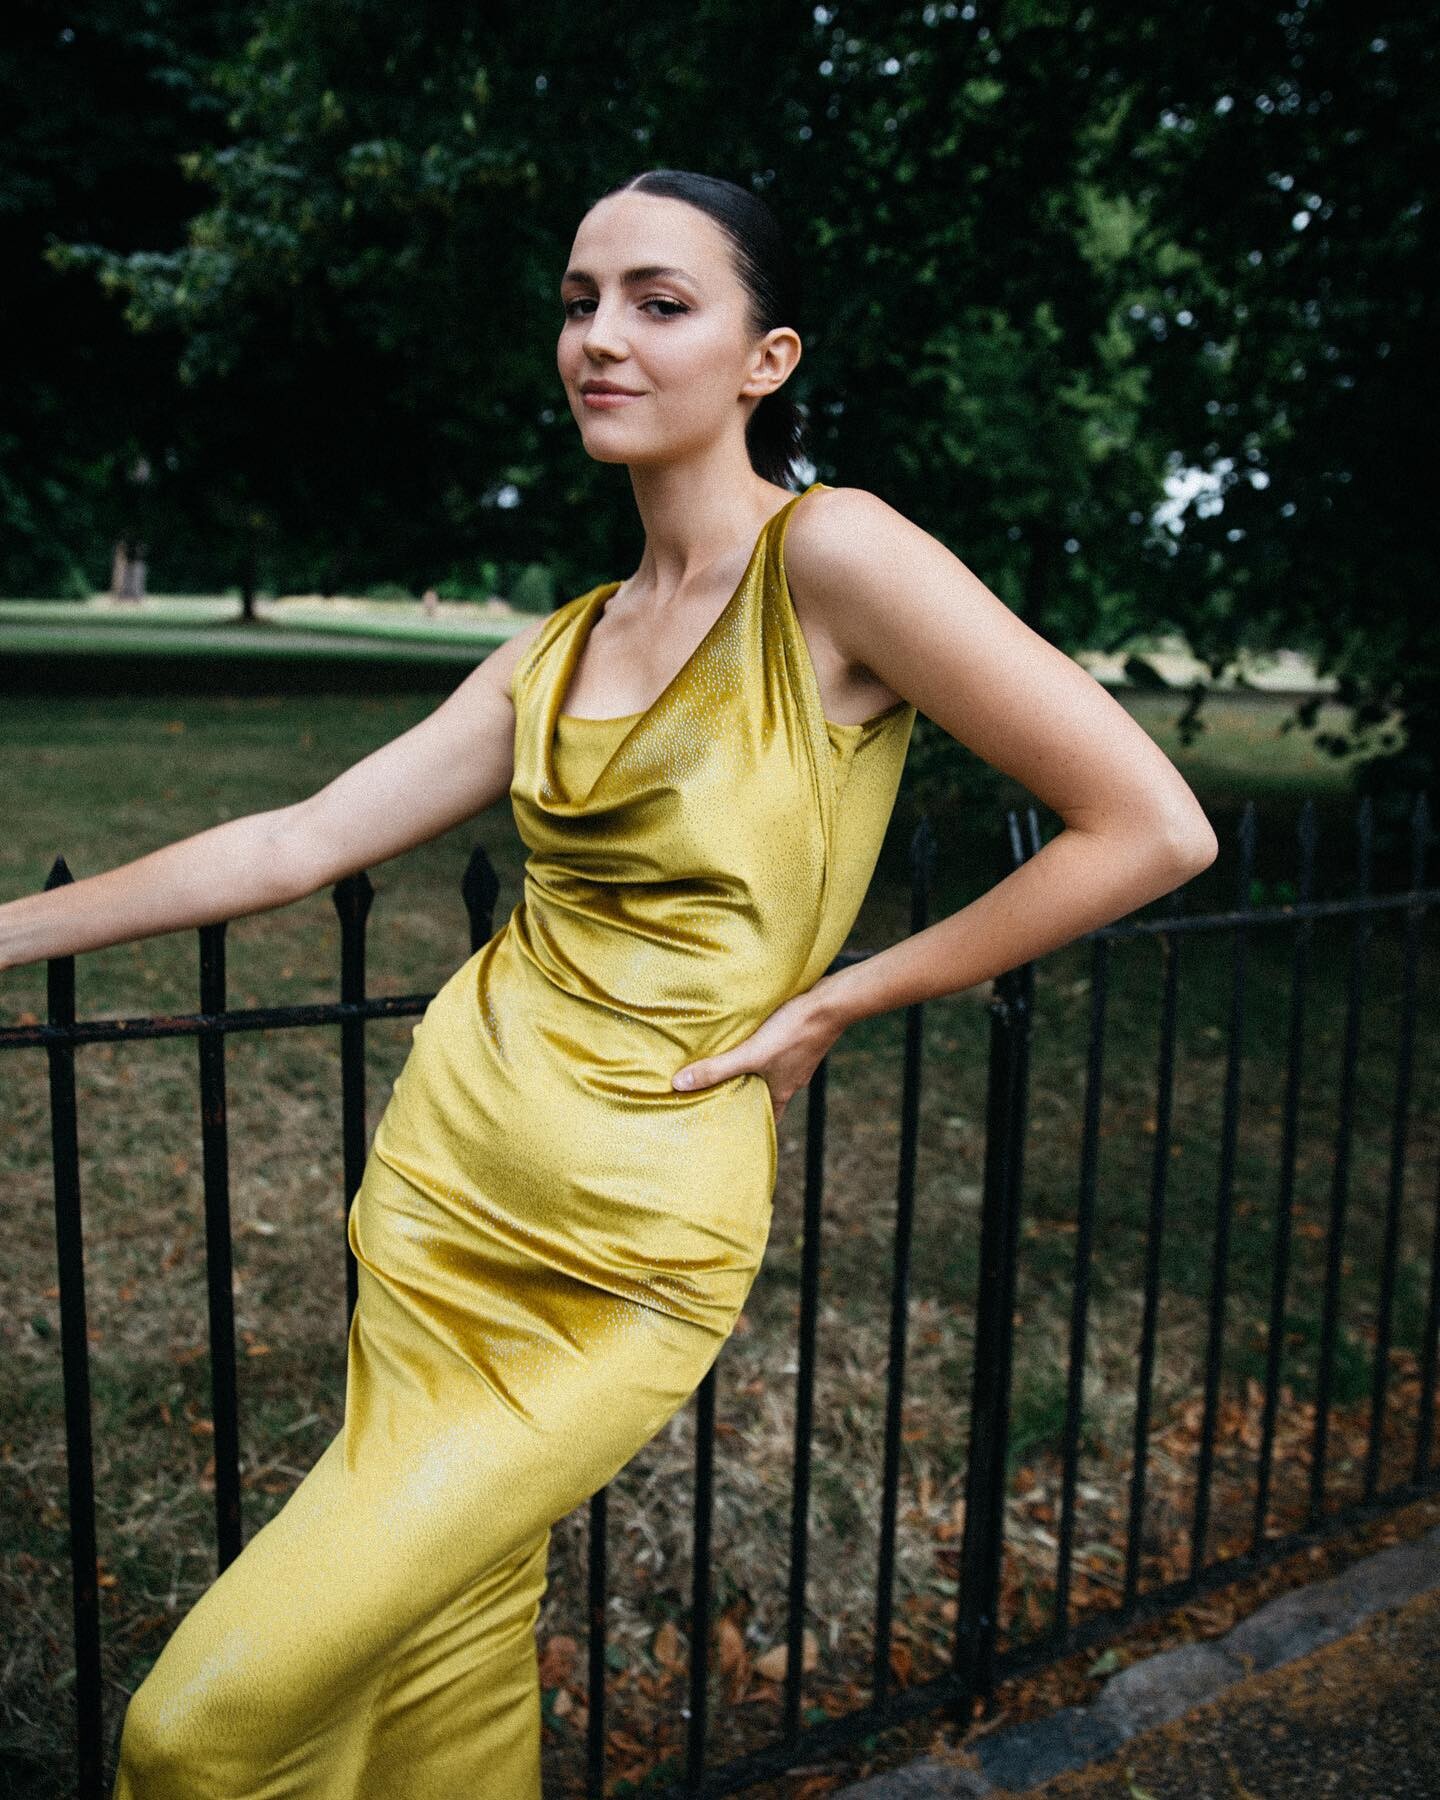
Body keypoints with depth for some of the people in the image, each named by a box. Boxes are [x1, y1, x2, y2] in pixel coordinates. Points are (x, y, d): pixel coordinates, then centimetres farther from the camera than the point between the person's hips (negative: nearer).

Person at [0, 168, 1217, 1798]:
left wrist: (835, 998, -9)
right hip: (445, 1174, 6)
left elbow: (1150, 828, -15)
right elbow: (303, 840, 11)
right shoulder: (556, 652, 7)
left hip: (633, 1249, -5)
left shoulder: (829, 557, -12)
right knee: (446, 1662, 19)